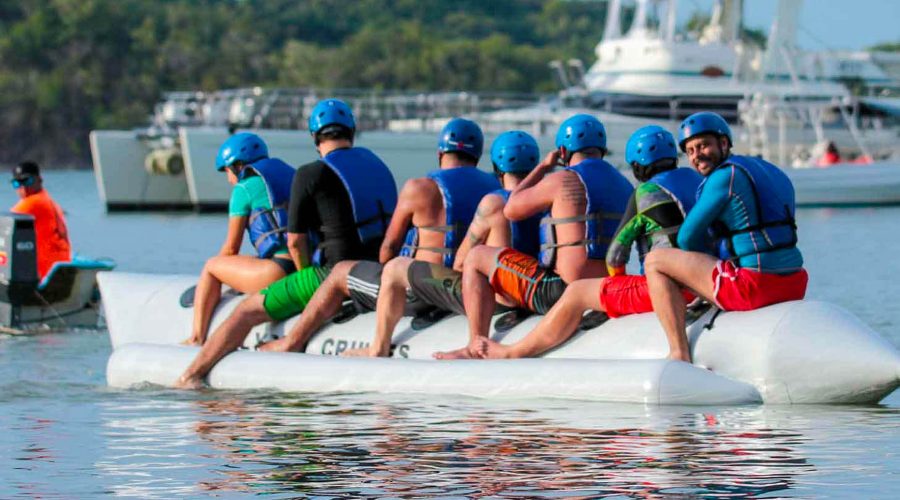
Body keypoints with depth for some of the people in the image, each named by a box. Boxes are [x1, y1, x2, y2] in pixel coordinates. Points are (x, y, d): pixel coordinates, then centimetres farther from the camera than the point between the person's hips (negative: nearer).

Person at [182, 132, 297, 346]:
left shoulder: (245, 188, 3)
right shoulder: (291, 177, 25)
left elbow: (231, 249, 9)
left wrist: (224, 271, 31)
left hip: (281, 272, -8)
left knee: (211, 267, 13)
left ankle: (197, 339, 11)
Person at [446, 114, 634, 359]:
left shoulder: (562, 180, -10)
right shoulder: (625, 187, 11)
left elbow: (511, 210, 4)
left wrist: (543, 167, 14)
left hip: (560, 293, -8)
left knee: (477, 258, 9)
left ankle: (476, 347, 4)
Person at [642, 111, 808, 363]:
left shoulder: (726, 175, -7)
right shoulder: (773, 172, 19)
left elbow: (688, 238, -2)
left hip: (754, 285, -9)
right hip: (795, 286, 9)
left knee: (654, 261, 2)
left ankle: (680, 355, -7)